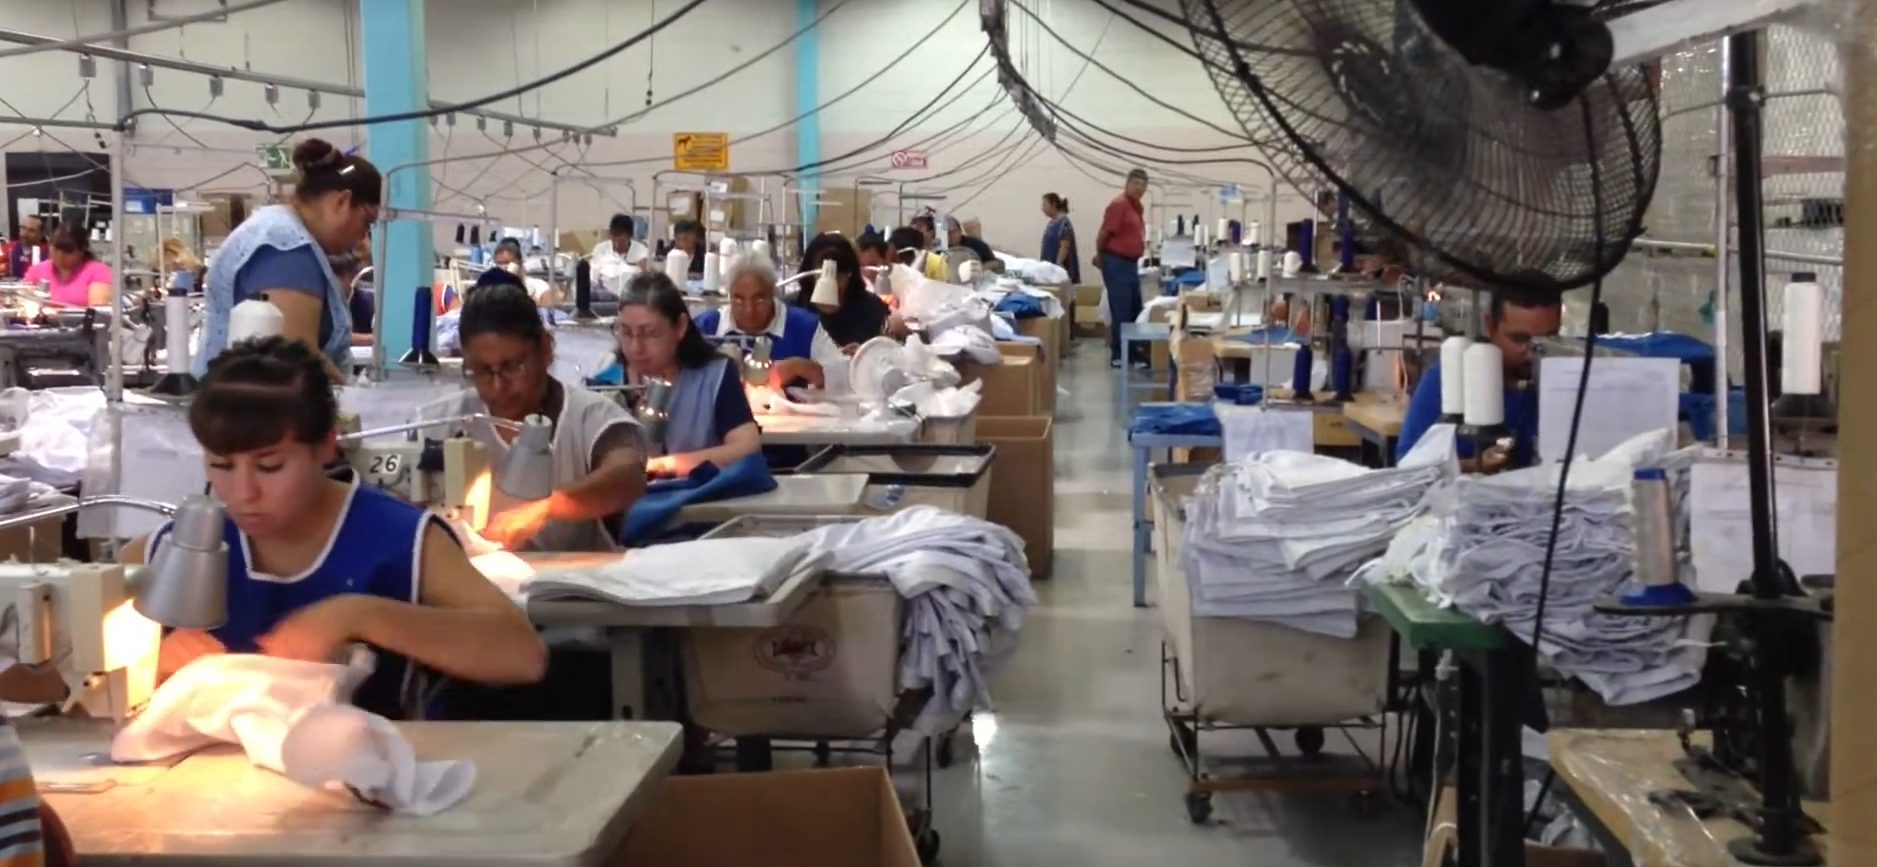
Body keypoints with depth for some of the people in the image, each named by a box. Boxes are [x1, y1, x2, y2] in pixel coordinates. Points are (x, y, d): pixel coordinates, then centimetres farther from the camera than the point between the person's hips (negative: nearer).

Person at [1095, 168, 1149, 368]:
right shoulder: (1119, 204, -16)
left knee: (1135, 311, 13)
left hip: (1131, 263, 9)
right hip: (1116, 263, -9)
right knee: (1120, 311, -6)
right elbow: (1103, 234, -14)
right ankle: (1117, 355, -1)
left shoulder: (1137, 206, 13)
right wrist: (1100, 257, -1)